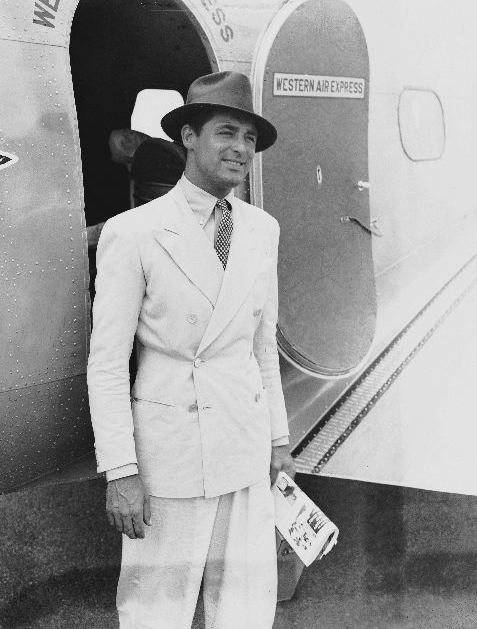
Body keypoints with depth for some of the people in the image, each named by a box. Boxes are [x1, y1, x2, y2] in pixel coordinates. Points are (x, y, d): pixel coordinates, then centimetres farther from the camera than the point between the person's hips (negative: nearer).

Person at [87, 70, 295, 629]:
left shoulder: (262, 230, 6)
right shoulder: (132, 233, -11)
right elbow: (107, 362, -9)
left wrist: (278, 437, 15)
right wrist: (119, 472, -12)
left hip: (245, 445, 5)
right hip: (170, 446, -5)